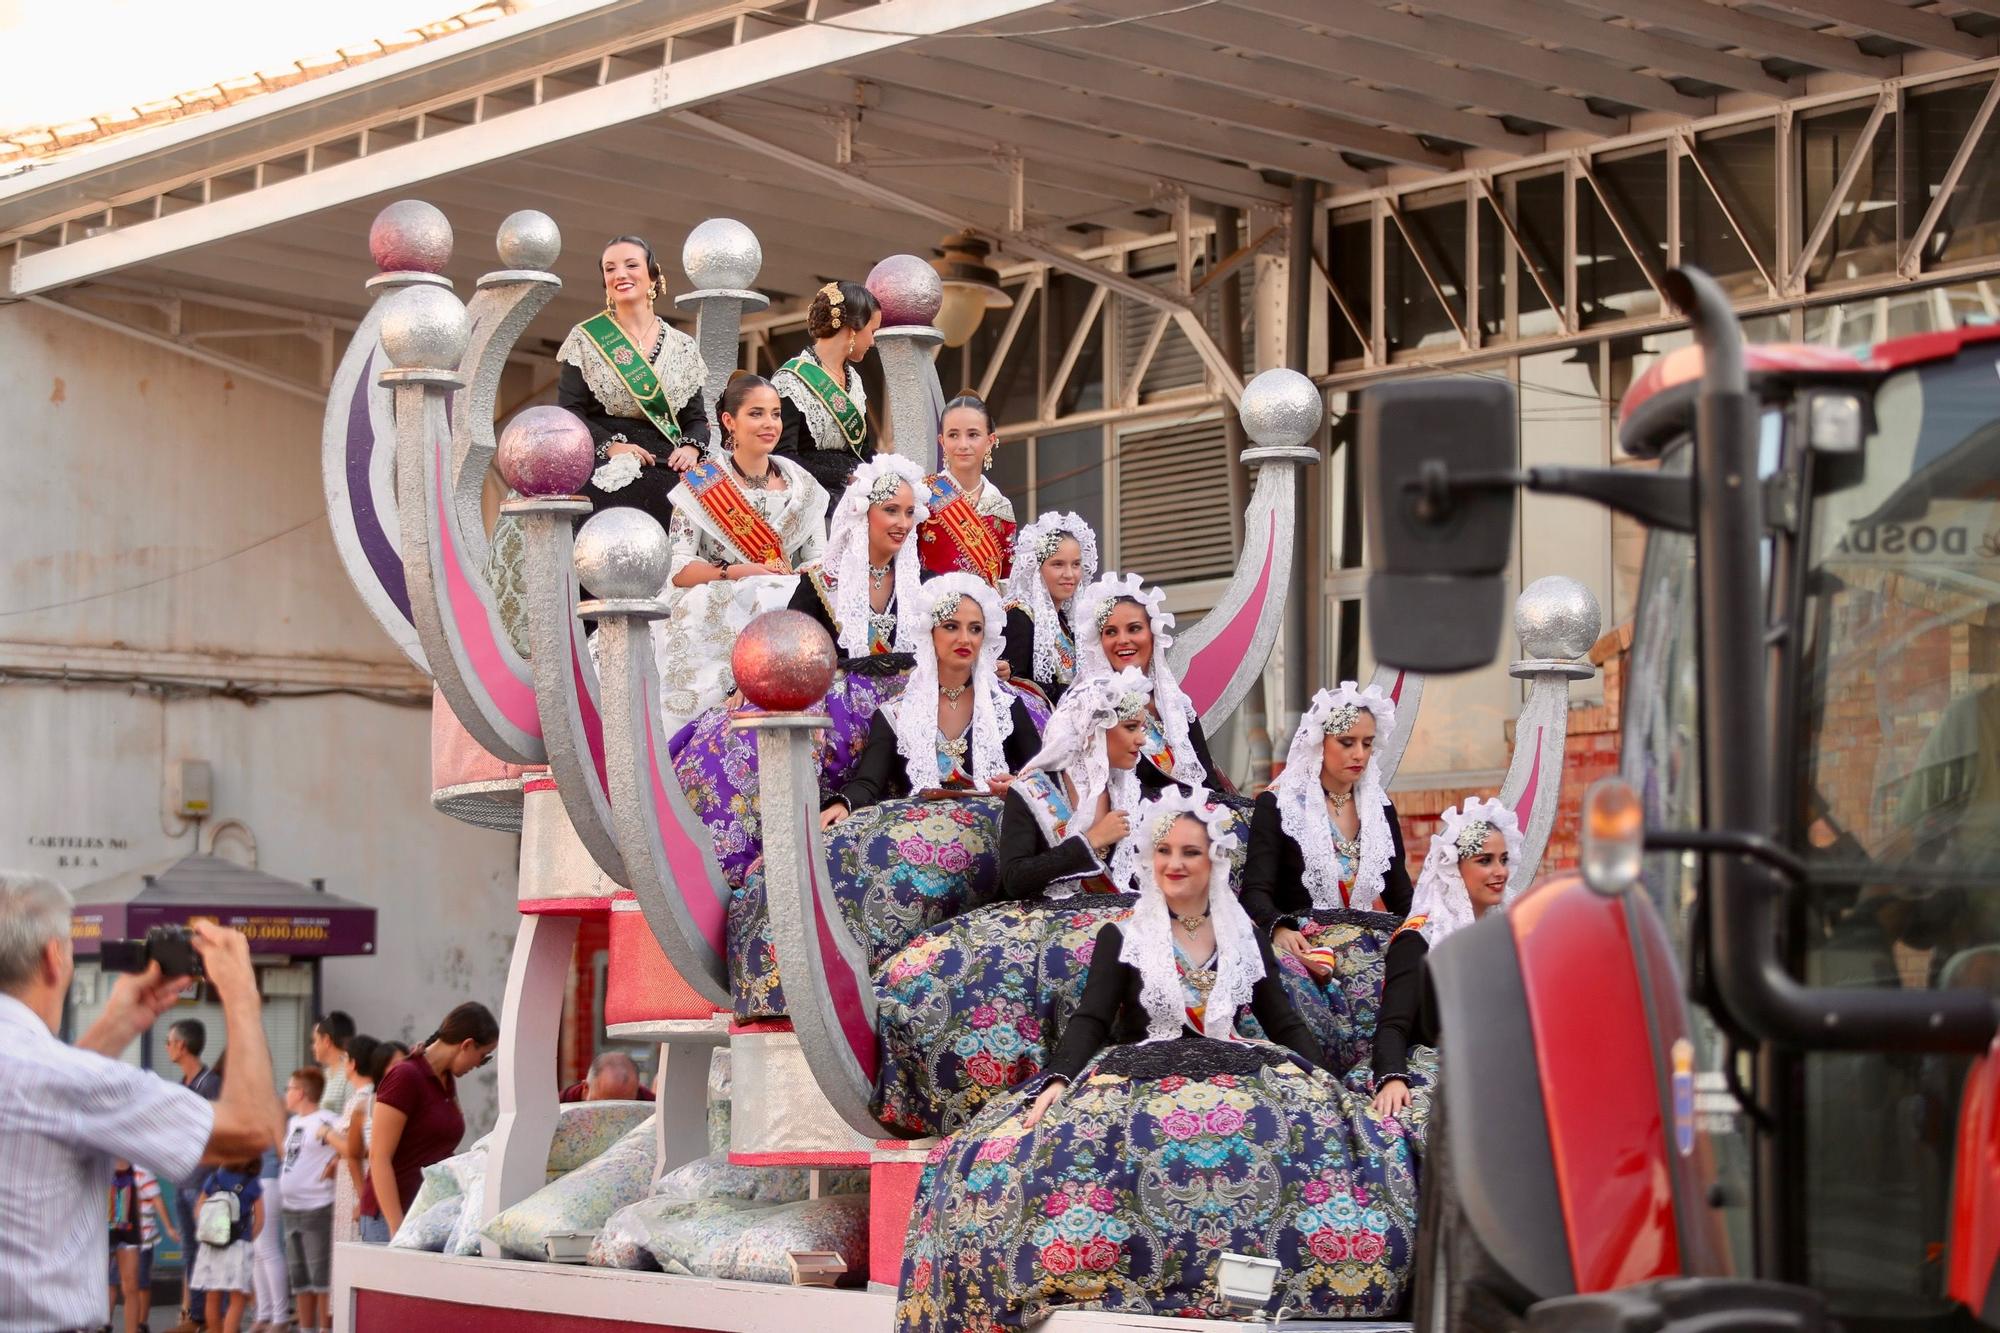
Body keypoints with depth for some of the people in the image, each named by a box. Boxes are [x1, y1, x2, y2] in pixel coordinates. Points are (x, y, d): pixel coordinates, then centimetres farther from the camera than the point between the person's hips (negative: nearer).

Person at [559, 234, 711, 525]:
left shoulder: (682, 347, 16)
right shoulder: (585, 340, 9)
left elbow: (696, 416, 15)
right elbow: (569, 411, 1)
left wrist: (692, 448, -7)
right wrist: (609, 445, -15)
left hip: (667, 472, 2)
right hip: (607, 474, -2)